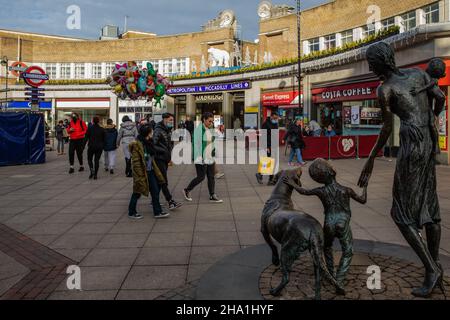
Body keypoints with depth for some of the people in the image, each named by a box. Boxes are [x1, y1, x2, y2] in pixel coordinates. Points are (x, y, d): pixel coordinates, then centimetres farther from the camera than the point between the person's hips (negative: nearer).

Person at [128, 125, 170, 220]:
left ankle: (157, 212, 16)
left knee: (155, 191, 8)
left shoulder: (148, 143, 7)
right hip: (142, 173, -8)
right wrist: (140, 176, -20)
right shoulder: (136, 145, -18)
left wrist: (155, 170, 18)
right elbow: (136, 163, -20)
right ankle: (131, 213, 23)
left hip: (150, 172, 8)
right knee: (137, 193, 6)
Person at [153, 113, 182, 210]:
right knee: (164, 181, -8)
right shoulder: (158, 131, -14)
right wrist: (164, 151, -22)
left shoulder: (168, 130, 13)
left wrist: (169, 156, 13)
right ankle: (171, 202, -10)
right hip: (159, 159, -9)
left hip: (165, 159, 9)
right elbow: (153, 145, -19)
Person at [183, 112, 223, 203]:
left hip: (210, 158, 7)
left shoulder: (211, 129, 9)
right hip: (201, 159, -7)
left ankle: (212, 196, 16)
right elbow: (196, 144, -16)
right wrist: (199, 158, -20)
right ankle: (187, 190, 18)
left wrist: (214, 155, 14)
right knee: (201, 177, -1)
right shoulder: (198, 129, -14)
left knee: (211, 177, 8)